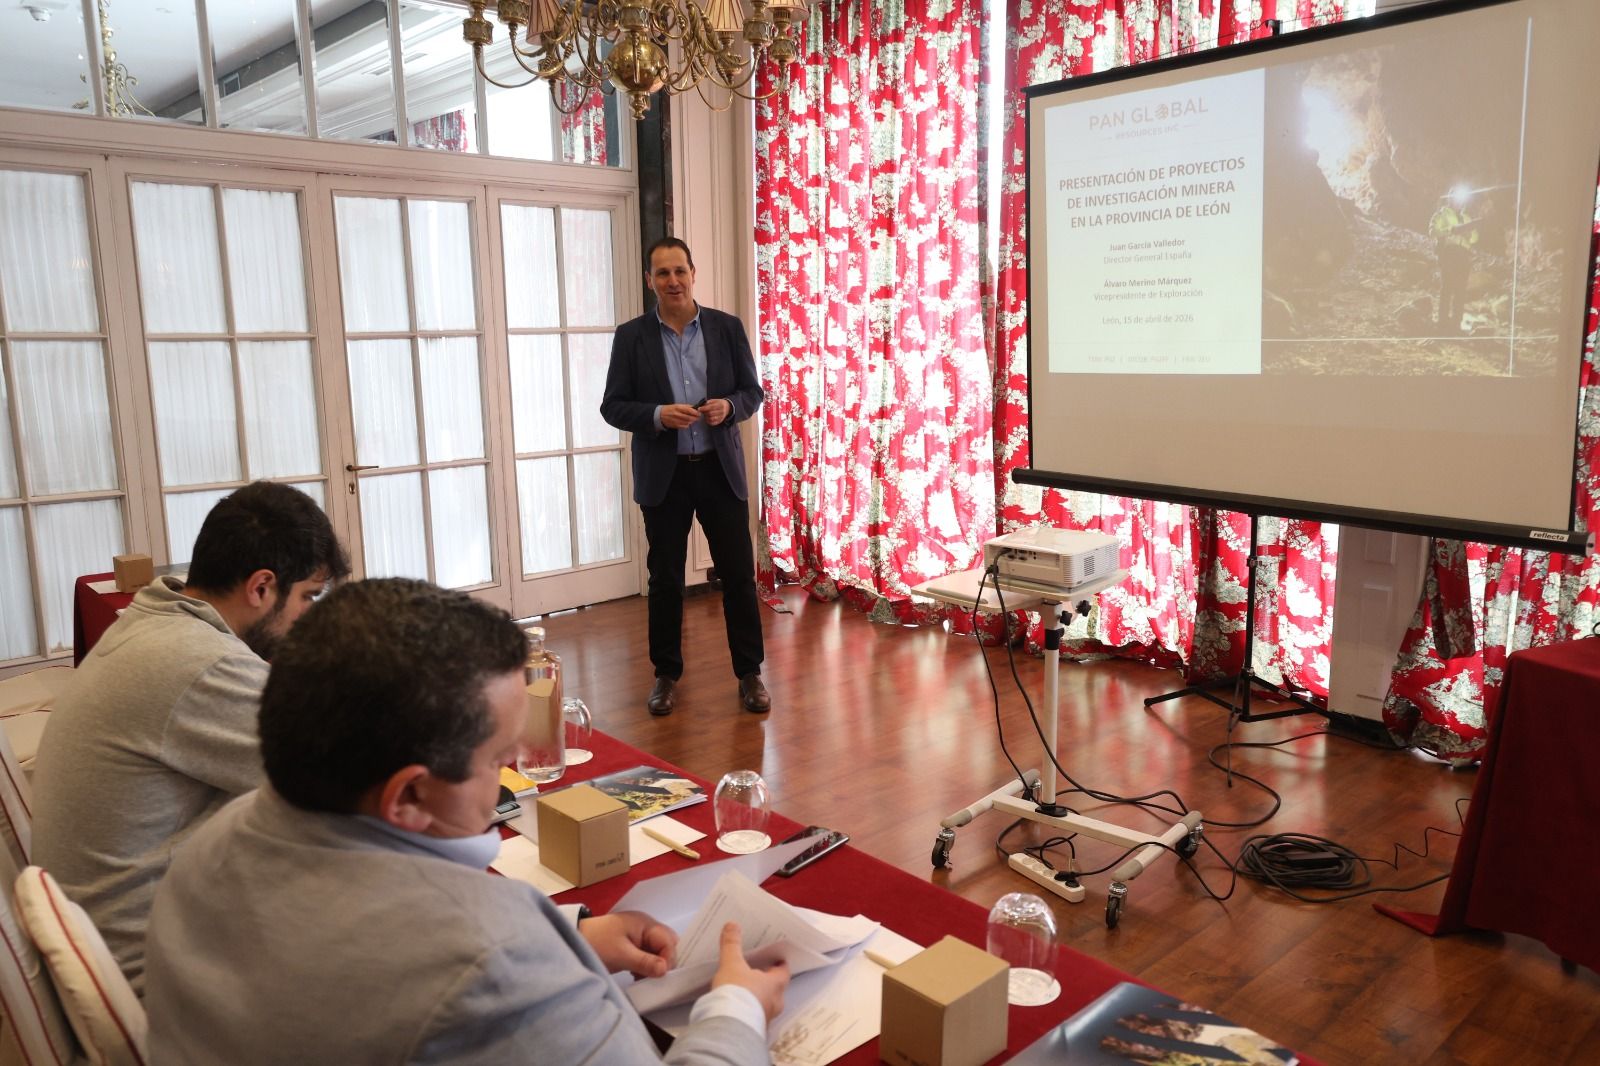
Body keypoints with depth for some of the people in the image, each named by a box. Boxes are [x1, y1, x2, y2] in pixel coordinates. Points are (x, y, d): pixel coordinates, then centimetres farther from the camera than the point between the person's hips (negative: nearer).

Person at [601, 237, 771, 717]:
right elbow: (612, 406, -1)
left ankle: (749, 673, 17)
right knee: (665, 579, 8)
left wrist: (728, 406, -15)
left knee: (738, 573, 4)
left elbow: (753, 391, 7)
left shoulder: (727, 327, 2)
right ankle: (666, 674, 23)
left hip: (721, 469, 1)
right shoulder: (631, 336, 0)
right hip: (664, 474, 0)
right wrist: (657, 415, -19)